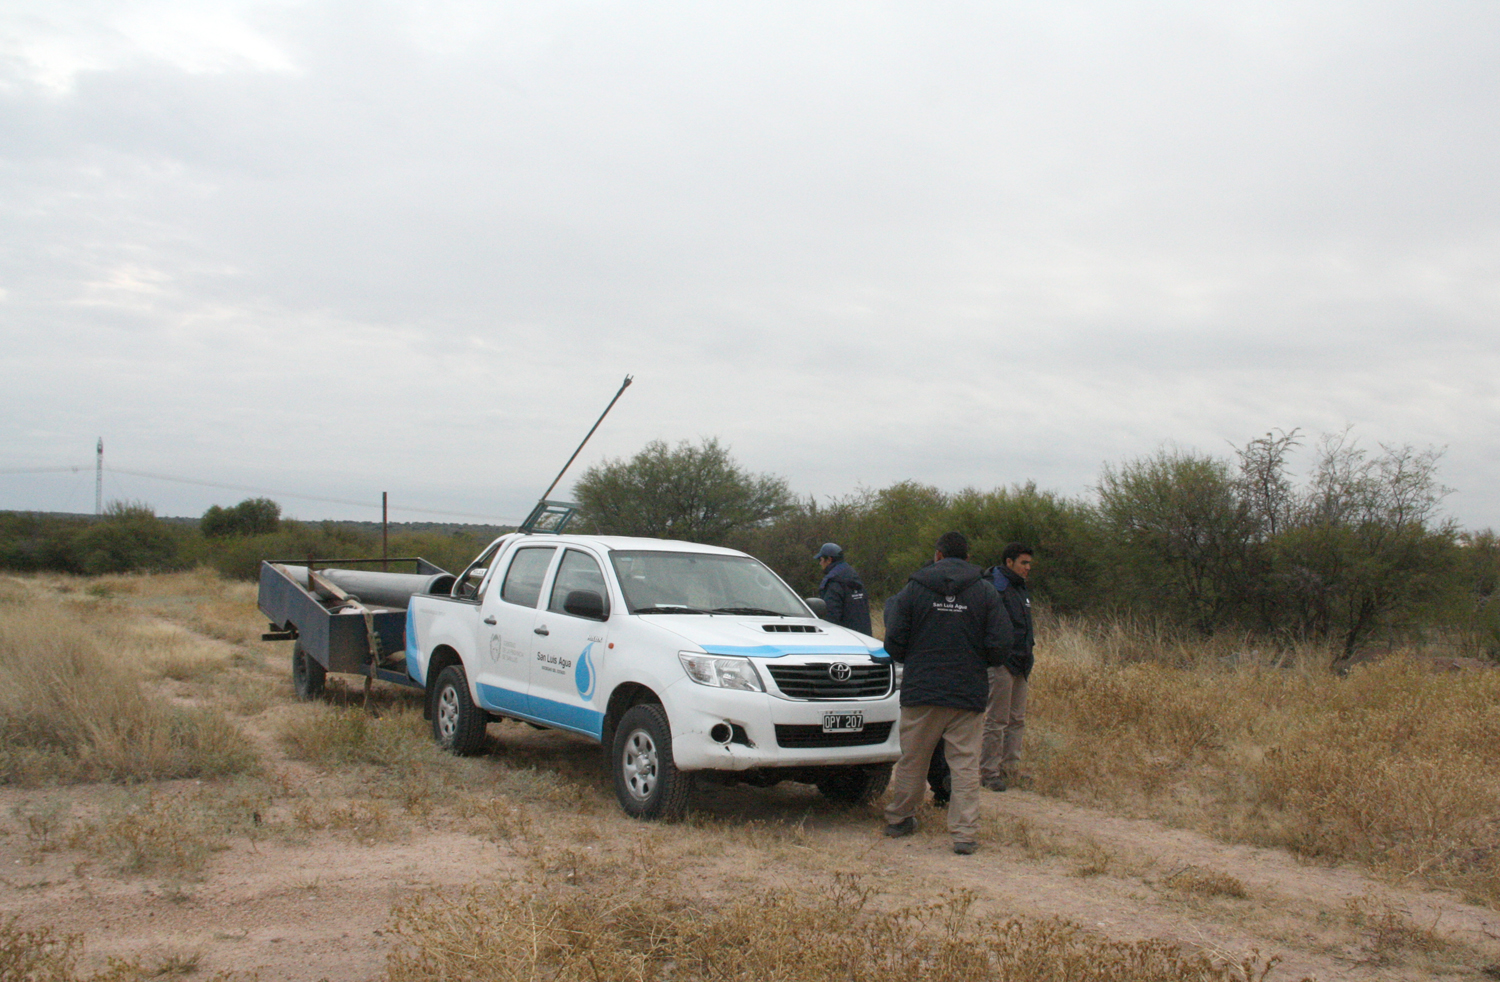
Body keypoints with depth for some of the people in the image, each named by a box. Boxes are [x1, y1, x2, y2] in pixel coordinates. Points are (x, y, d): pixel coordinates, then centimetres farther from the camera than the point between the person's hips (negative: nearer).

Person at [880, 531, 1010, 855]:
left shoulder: (913, 589, 0)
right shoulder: (985, 591, 1)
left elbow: (894, 643, -1)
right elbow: (1000, 644, -4)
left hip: (920, 691, 1)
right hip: (969, 694, 0)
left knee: (911, 760, 13)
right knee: (965, 764, 3)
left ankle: (898, 819, 26)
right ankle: (965, 834, -1)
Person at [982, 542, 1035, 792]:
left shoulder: (1022, 591, 19)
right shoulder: (996, 589, -10)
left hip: (1020, 665, 9)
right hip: (1002, 663, -9)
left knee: (1017, 721, 10)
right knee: (997, 721, -4)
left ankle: (1011, 769, 17)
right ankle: (989, 772, 2)